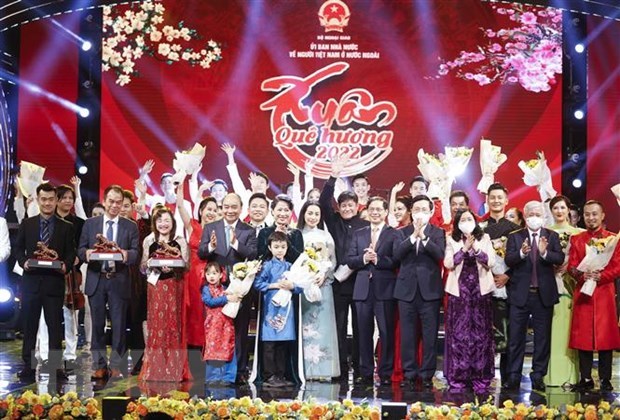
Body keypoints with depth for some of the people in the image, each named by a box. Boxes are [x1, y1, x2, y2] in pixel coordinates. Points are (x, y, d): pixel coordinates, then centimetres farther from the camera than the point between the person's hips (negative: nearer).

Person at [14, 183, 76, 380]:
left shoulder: (66, 227, 6)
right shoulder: (26, 224, 8)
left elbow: (71, 253, 4)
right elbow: (18, 248, 10)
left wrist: (66, 265, -15)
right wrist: (23, 261, -9)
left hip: (55, 282, -1)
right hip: (31, 280, 1)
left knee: (55, 325, 3)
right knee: (29, 325, 7)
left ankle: (55, 366, 10)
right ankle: (28, 366, 14)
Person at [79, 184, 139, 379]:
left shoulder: (131, 226, 6)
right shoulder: (90, 224, 10)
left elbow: (136, 252, -3)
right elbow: (81, 249, 6)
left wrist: (127, 254, -25)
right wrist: (86, 253, -17)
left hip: (119, 281, -1)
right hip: (96, 280, 1)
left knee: (119, 325, 2)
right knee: (97, 324, 6)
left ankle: (116, 366, 10)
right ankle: (99, 365, 15)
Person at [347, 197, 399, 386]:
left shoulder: (394, 234, 2)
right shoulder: (358, 234, 15)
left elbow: (397, 260, -9)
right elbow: (350, 261, 7)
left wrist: (378, 259, -18)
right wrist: (363, 259, -11)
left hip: (385, 290, -3)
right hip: (363, 290, 4)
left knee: (387, 332, 0)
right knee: (364, 333, 7)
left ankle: (386, 373, 7)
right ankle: (366, 373, 13)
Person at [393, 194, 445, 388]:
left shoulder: (438, 232, 7)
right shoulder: (403, 232, 10)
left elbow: (439, 254, -10)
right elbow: (397, 254, -7)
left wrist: (423, 236, -19)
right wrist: (413, 235, -16)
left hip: (429, 290, -1)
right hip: (407, 289, 1)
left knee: (430, 335, 0)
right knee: (408, 335, 4)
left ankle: (427, 374, 9)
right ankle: (409, 373, 13)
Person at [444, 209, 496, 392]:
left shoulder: (484, 238, 9)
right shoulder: (452, 241, 7)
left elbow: (491, 262, -1)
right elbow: (448, 263, -4)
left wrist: (476, 248, -12)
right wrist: (464, 249, -11)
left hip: (480, 290, 1)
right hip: (459, 290, -1)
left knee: (481, 333, 0)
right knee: (458, 333, -2)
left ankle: (480, 378, 5)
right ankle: (457, 378, 3)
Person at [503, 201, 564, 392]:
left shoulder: (552, 236, 5)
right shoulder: (515, 237, 4)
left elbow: (560, 259, -8)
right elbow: (508, 260, -9)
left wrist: (545, 253, -26)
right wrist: (521, 253, -28)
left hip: (544, 294, 1)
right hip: (520, 294, 0)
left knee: (542, 338, 7)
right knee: (516, 337, 4)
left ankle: (538, 376, 17)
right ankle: (513, 376, 11)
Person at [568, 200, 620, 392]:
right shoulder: (576, 239, 11)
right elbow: (571, 266, 4)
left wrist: (600, 276, -18)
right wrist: (583, 275, -16)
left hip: (604, 293, -2)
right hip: (582, 293, 2)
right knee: (583, 337, 3)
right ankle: (585, 379, 10)